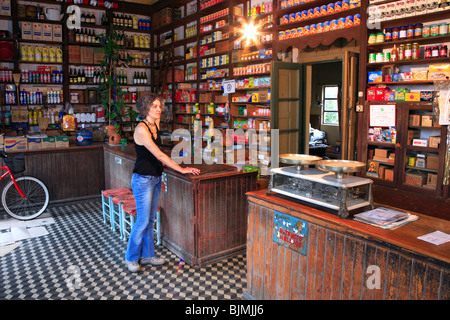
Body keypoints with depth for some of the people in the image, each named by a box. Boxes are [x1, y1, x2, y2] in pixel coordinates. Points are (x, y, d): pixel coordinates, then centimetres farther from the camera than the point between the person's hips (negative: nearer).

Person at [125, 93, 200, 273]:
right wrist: (182, 169, -22)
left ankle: (147, 255, 27)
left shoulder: (155, 126, 7)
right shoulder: (141, 129, -20)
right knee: (142, 221, 0)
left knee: (150, 219, 15)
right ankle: (131, 258, 19)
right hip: (143, 179, -8)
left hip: (155, 178, 8)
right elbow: (159, 155, -24)